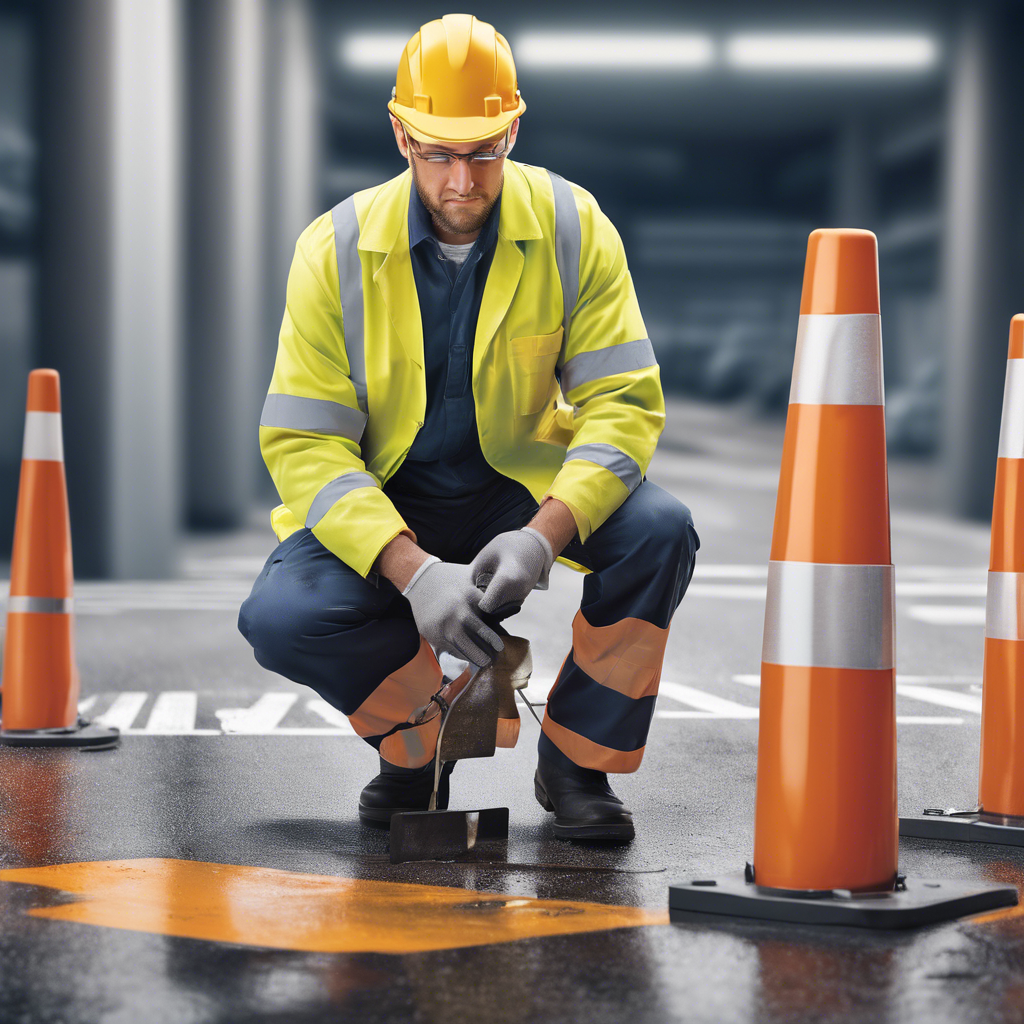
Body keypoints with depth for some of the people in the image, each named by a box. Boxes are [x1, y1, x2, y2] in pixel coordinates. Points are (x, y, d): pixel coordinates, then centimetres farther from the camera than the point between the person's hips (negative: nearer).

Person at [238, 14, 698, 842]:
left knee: (659, 531, -29)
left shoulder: (573, 229, -12)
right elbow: (303, 444, -17)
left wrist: (544, 535, -34)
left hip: (525, 486, 1)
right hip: (381, 505, 0)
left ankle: (577, 760, -5)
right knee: (282, 617, -29)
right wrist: (413, 571, -32)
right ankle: (425, 731, 4)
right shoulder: (335, 250, -14)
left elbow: (624, 404, -15)